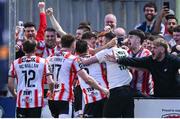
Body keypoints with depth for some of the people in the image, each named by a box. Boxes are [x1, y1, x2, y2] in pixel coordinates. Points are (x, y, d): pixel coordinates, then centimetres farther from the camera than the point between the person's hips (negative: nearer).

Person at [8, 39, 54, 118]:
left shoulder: (15, 63, 3)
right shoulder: (42, 62, 0)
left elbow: (10, 85, 4)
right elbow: (50, 82, -5)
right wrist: (51, 92, 16)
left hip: (21, 101, 1)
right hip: (36, 101, -1)